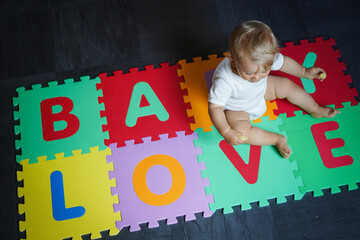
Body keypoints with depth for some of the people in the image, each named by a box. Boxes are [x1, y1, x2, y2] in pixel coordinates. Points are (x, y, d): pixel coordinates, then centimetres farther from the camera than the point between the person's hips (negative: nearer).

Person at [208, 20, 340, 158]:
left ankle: (315, 110, 27)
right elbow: (215, 107, -34)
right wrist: (226, 132, -40)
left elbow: (284, 62, -6)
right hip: (236, 109, -5)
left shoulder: (267, 58, -29)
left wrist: (305, 72, 7)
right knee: (241, 133, -28)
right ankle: (276, 139, -6)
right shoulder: (224, 80, -44)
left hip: (260, 90, 5)